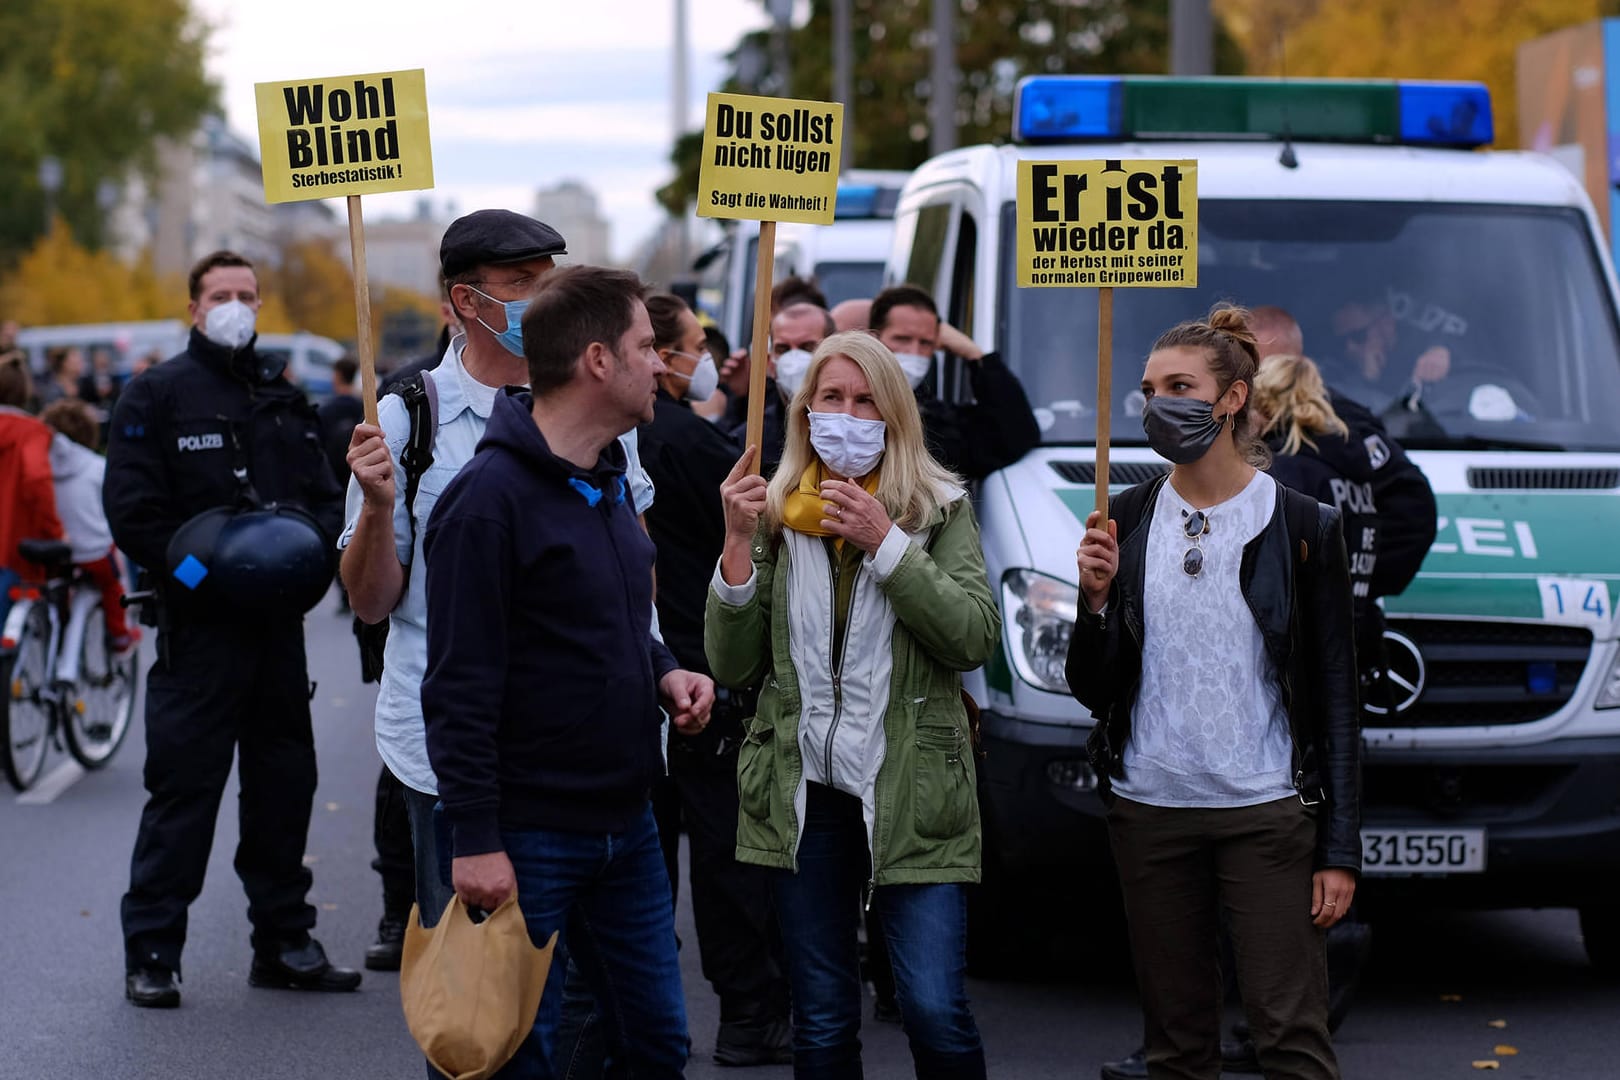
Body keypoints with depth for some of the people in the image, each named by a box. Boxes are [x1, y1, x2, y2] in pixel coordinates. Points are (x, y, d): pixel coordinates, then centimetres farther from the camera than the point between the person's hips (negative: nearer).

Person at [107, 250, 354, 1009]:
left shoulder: (284, 400, 14)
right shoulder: (157, 396, -3)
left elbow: (326, 498, 15)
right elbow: (134, 513, -10)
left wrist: (308, 548, -5)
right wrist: (202, 570, -17)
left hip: (278, 624, 6)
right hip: (199, 625, -6)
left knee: (283, 783, 11)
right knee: (183, 789, -5)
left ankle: (283, 940, 21)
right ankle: (151, 953, 1)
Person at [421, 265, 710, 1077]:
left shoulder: (609, 478, 12)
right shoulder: (491, 497, -16)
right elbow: (460, 686, -18)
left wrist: (663, 672, 3)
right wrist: (475, 840, -20)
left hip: (625, 825, 9)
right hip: (530, 839, -8)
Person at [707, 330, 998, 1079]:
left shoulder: (939, 509, 1)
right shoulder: (775, 515, 7)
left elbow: (975, 637, -12)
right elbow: (732, 665, 1)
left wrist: (885, 543, -17)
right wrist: (739, 544, -11)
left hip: (912, 792, -2)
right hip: (806, 795, 3)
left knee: (934, 1010, -11)